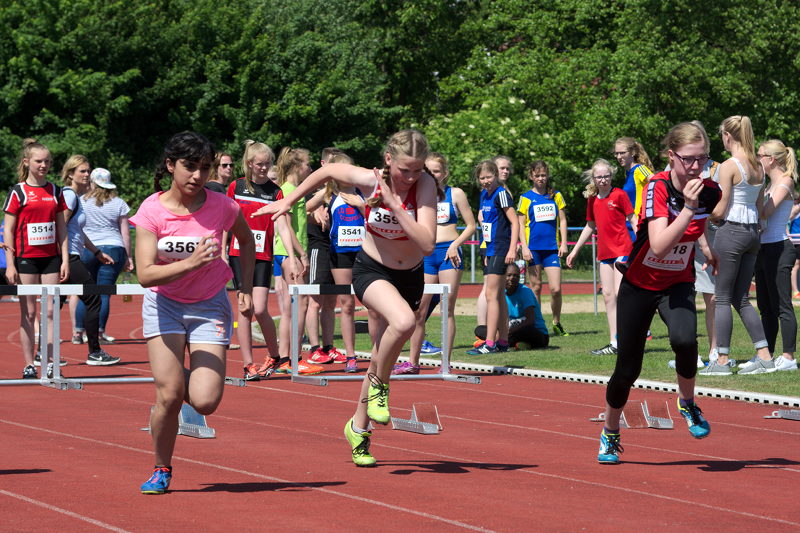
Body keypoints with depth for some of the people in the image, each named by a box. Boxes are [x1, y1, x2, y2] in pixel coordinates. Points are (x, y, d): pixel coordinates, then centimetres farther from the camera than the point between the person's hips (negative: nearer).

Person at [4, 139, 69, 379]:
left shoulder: (55, 191, 10)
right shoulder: (18, 192, -2)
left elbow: (61, 228, 13)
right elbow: (8, 230, -3)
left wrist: (65, 259, 6)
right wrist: (10, 264, -9)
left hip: (51, 258, 3)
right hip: (26, 258, -3)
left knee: (51, 312, 0)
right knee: (29, 313, 0)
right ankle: (28, 366, 5)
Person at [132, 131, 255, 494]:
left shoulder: (222, 207, -13)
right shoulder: (152, 211, -16)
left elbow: (246, 241, 10)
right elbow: (145, 275, -24)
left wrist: (246, 288, 3)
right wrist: (191, 263, -37)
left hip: (209, 307, 1)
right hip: (164, 304, -1)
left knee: (205, 402, -12)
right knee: (169, 395, -12)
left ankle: (188, 378, 25)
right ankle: (162, 470, 11)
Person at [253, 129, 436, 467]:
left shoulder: (425, 185, -22)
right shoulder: (368, 180, -21)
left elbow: (427, 244, -31)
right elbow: (327, 171, 1)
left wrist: (395, 205, -35)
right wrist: (288, 200, 6)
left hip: (410, 277, 2)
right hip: (371, 270, -2)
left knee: (382, 359, 12)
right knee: (403, 321, -34)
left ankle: (358, 427, 34)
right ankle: (379, 386, -9)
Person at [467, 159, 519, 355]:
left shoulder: (501, 194, -11)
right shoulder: (484, 195, 14)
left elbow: (514, 222, -14)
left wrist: (512, 249, -20)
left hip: (500, 250, -9)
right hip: (490, 249, 9)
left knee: (491, 295, -12)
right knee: (498, 296, 11)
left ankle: (489, 343, -14)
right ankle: (503, 341, 15)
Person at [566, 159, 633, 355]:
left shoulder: (619, 195, -6)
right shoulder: (592, 199, 11)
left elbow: (633, 219, -6)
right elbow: (590, 226, 22)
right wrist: (574, 251, 26)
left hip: (622, 249, -7)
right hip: (604, 252, 7)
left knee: (620, 293, -15)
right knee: (608, 296, 6)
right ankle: (614, 343, 9)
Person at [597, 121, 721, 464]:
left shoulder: (709, 191, -11)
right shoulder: (657, 187, -25)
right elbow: (660, 247, -38)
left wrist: (707, 249, 21)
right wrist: (688, 207, -43)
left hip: (678, 284, 2)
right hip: (640, 284, -2)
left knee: (684, 339, -31)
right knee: (628, 368, 5)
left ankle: (687, 403, -2)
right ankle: (610, 433, 32)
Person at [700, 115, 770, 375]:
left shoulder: (729, 166, -14)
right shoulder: (758, 168, 9)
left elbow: (719, 211, -14)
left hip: (731, 232, -7)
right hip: (753, 232, 7)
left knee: (722, 298, 1)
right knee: (741, 298, 13)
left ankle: (722, 361, 3)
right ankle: (764, 356, 8)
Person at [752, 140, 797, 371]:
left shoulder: (785, 182, -9)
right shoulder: (771, 184, 18)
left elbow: (765, 212, -18)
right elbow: (762, 214, 12)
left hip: (778, 249, -9)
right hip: (764, 248, 9)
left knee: (781, 306, -8)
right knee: (765, 307, 11)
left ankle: (788, 357, -7)